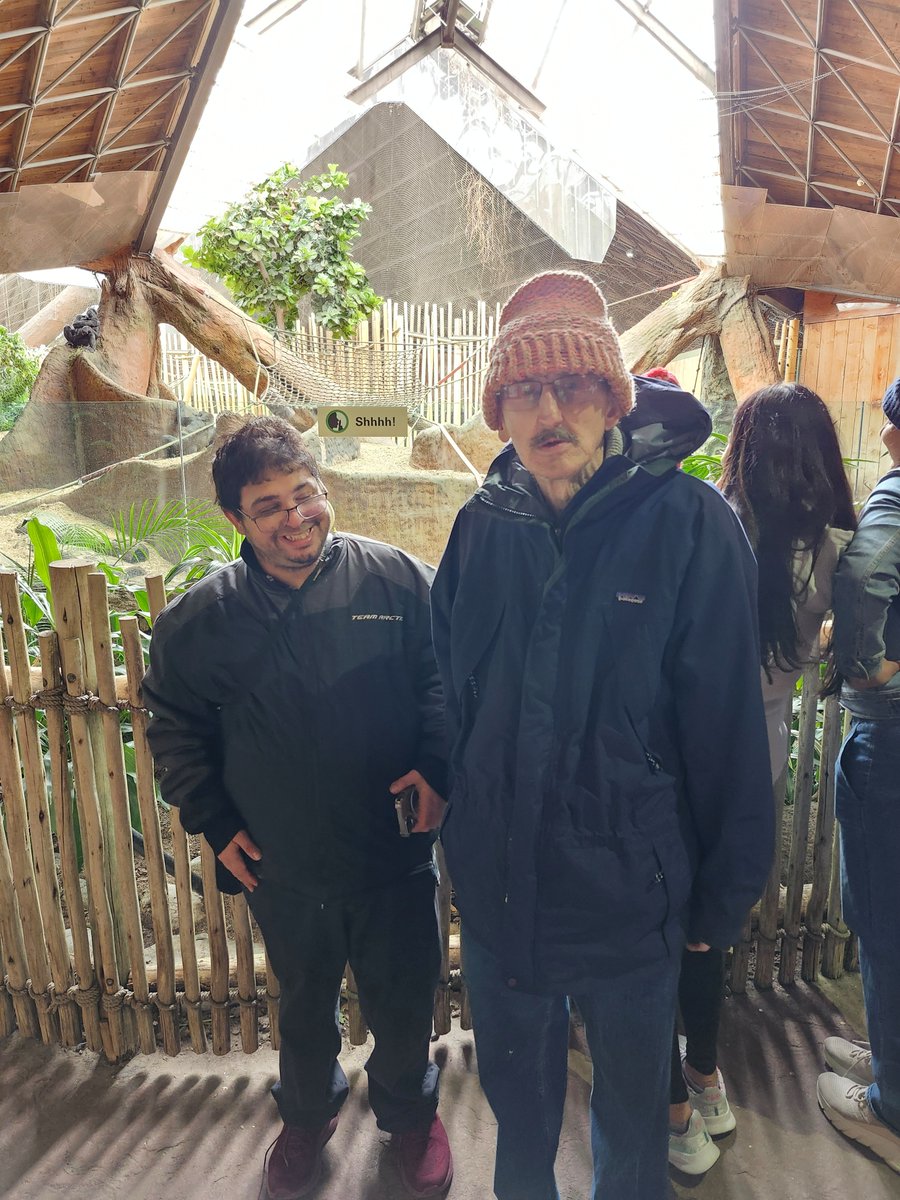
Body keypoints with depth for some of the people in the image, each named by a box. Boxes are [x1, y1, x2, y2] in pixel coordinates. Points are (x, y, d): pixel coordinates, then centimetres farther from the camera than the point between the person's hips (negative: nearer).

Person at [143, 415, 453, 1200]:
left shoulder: (396, 580, -12)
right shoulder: (199, 620, -6)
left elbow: (447, 678, -3)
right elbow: (175, 728, 7)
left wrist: (436, 767, -14)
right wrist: (212, 821, 3)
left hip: (396, 858, -1)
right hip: (281, 870, 2)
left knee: (404, 1004, 20)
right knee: (305, 1005, 26)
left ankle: (410, 1111, 51)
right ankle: (309, 1112, 57)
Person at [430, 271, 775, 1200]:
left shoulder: (687, 521, -17)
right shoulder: (481, 527, -5)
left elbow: (728, 726, -13)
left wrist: (722, 895, -7)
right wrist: (446, 796, 9)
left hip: (629, 894, -2)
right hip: (497, 885, 3)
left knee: (633, 1101, 25)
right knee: (515, 1096, 27)